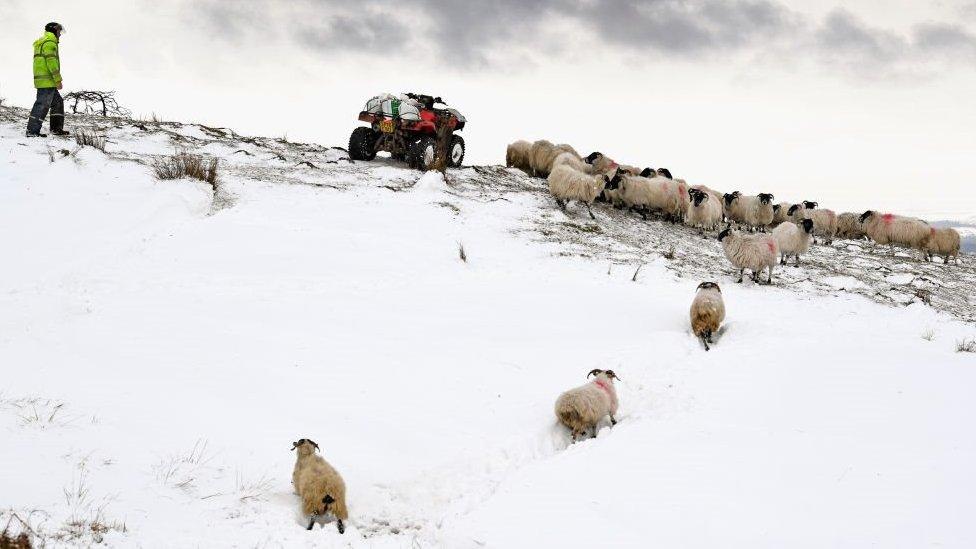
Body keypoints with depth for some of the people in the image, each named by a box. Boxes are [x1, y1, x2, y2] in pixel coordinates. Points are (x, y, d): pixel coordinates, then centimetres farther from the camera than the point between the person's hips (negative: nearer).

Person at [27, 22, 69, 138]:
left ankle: (56, 128, 17)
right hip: (47, 81, -11)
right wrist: (58, 80, -16)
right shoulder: (49, 42, -10)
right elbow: (51, 62, -18)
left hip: (42, 80, 11)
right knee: (43, 104, -10)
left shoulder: (41, 42, 23)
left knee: (57, 102, 16)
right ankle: (32, 131, -11)